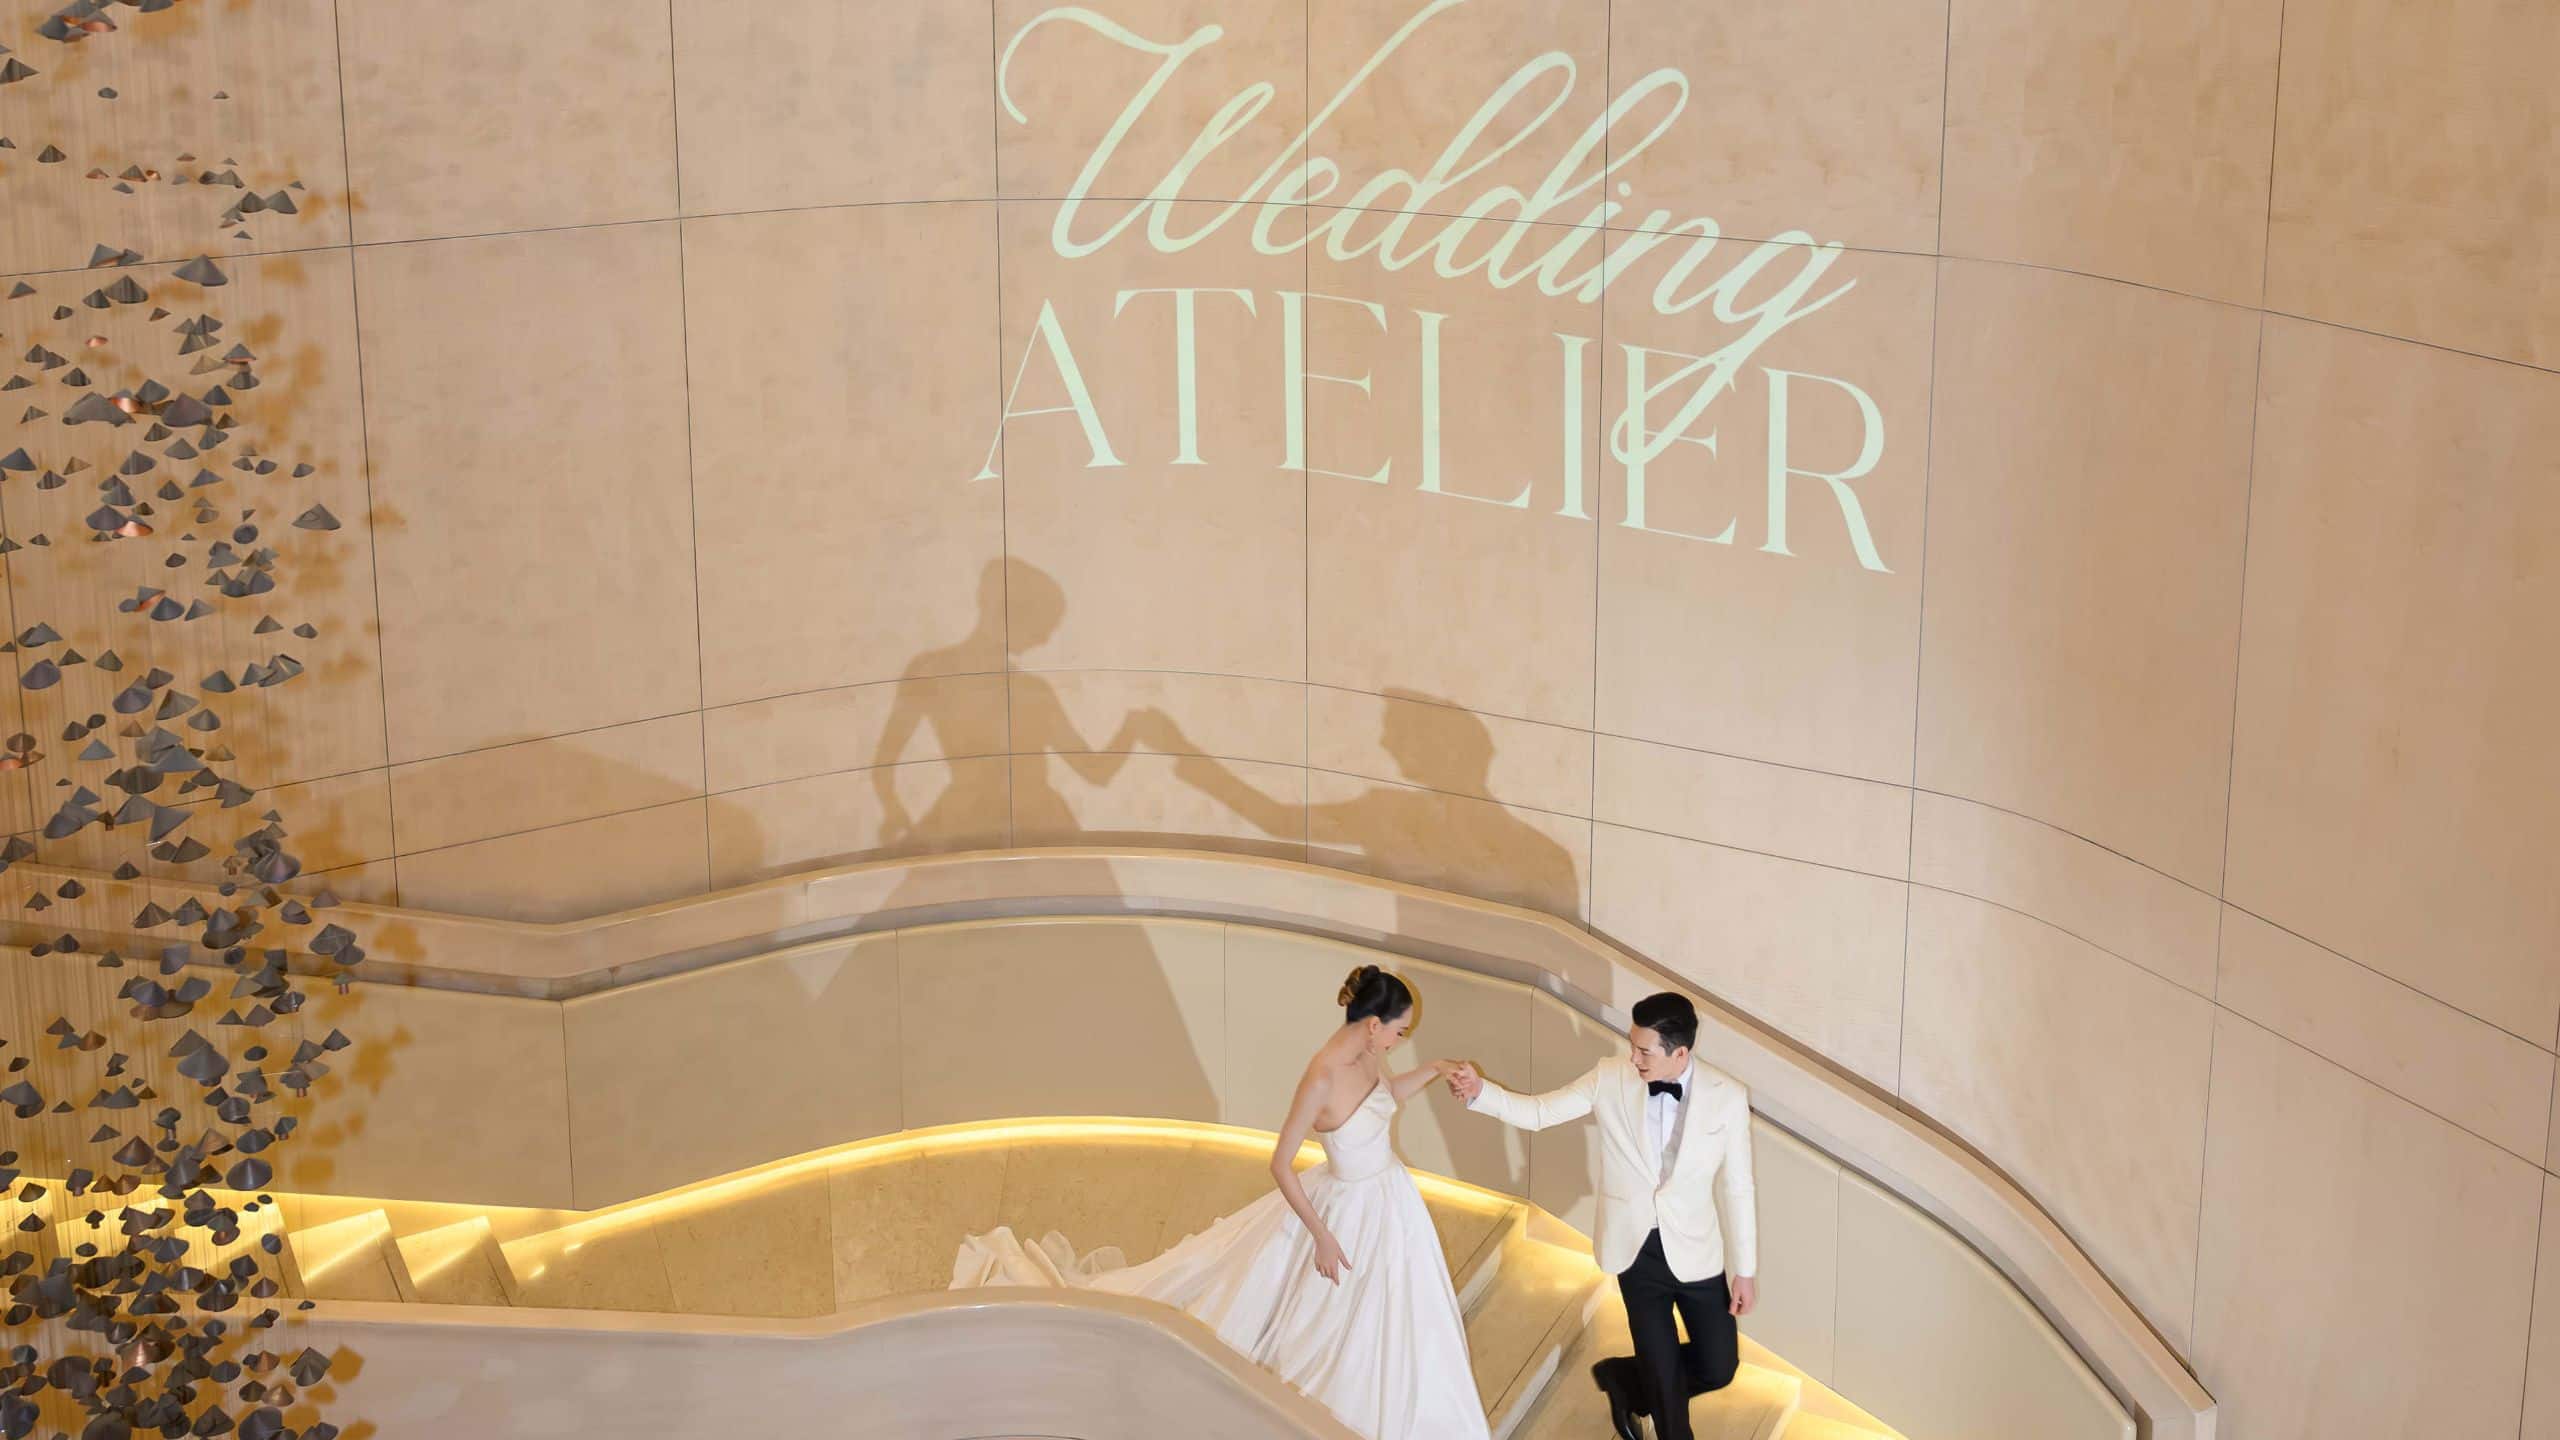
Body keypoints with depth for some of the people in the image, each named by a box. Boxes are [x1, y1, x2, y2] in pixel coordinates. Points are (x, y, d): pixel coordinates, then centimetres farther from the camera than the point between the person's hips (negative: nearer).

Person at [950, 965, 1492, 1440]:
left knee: (1386, 1332, 20)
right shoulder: (1322, 1079, -33)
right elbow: (1280, 1165, -25)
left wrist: (1432, 1072, -1)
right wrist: (1321, 1237, -21)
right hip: (1348, 1212, -7)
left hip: (1388, 1204, 7)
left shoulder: (1366, 1054, -9)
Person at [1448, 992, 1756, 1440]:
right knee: (1663, 1374, 9)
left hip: (1696, 1251, 0)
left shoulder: (1727, 1096, -15)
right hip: (1636, 1250, 0)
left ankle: (1624, 1380, 37)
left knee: (1718, 1368, 10)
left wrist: (1745, 1270, -3)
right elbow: (1539, 1112, -5)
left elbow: (1737, 1188, -7)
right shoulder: (1611, 1078, -11)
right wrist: (1480, 1092, -24)